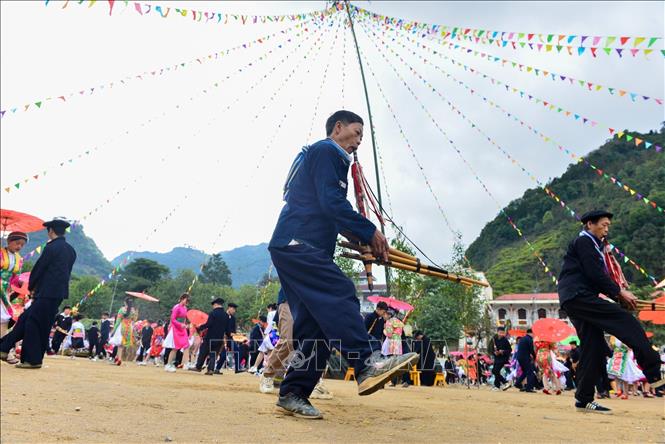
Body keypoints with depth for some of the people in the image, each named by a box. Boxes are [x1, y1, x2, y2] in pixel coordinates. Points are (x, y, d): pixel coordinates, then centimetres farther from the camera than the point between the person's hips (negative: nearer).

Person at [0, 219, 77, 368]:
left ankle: (33, 360, 3)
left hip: (47, 293, -9)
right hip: (60, 293, 9)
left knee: (33, 324, -1)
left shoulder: (51, 248, -12)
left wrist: (31, 286, 10)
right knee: (26, 319, 14)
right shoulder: (71, 250, 13)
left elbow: (38, 268, -7)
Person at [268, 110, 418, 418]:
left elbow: (330, 213, 30)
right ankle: (367, 366, -33)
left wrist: (366, 241, 21)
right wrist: (369, 232, -11)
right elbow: (332, 203, -15)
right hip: (298, 244, -10)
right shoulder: (327, 151, 0)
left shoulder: (325, 156, 31)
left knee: (314, 322, 4)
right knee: (340, 294, -23)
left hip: (291, 248, 10)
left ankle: (292, 394, 5)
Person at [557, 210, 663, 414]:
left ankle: (584, 399, 8)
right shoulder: (584, 241, -2)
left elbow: (597, 277, 25)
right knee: (626, 321, -18)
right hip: (578, 296, -10)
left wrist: (619, 295, 12)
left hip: (575, 301, 10)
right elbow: (595, 274, -12)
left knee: (594, 348, 6)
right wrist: (620, 292, -7)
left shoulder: (591, 245, 29)